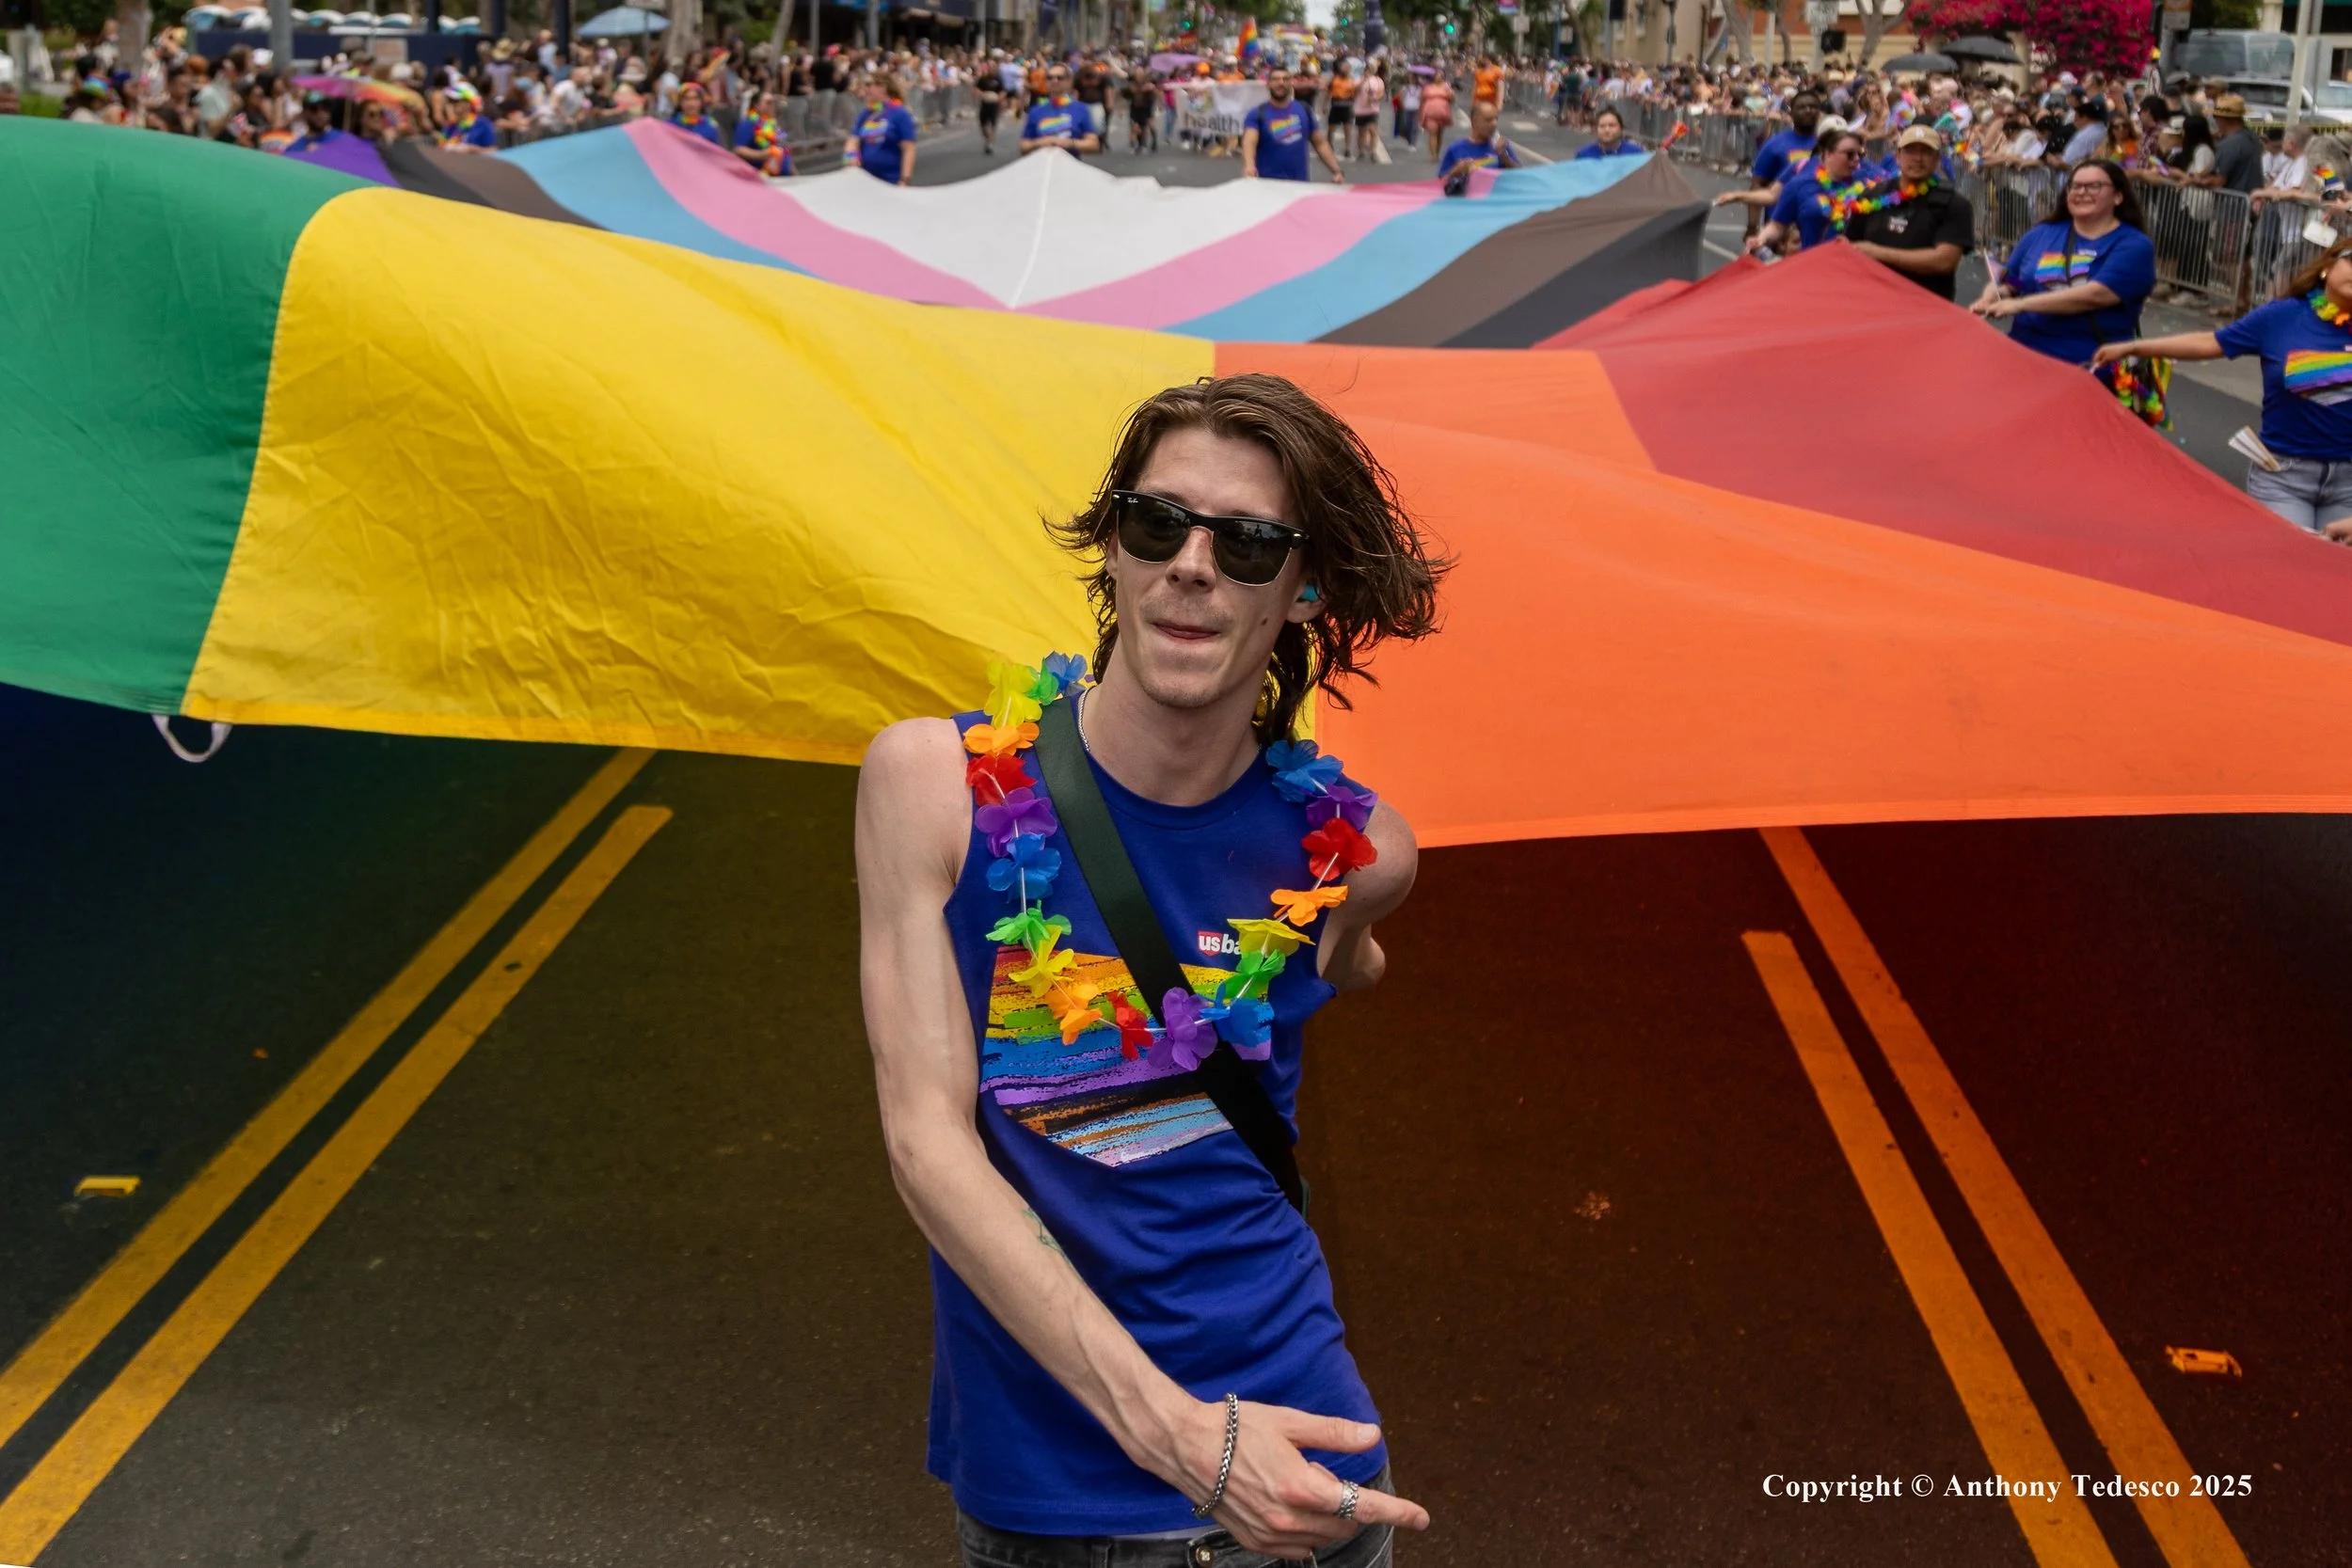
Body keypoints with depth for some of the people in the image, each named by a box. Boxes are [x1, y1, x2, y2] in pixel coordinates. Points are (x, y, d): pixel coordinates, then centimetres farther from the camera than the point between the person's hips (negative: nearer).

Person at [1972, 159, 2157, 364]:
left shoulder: (2134, 246, 1)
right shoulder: (2040, 235, 16)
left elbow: (2094, 296, -13)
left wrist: (2020, 305, -15)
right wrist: (1988, 300, -4)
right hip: (2024, 353, 4)